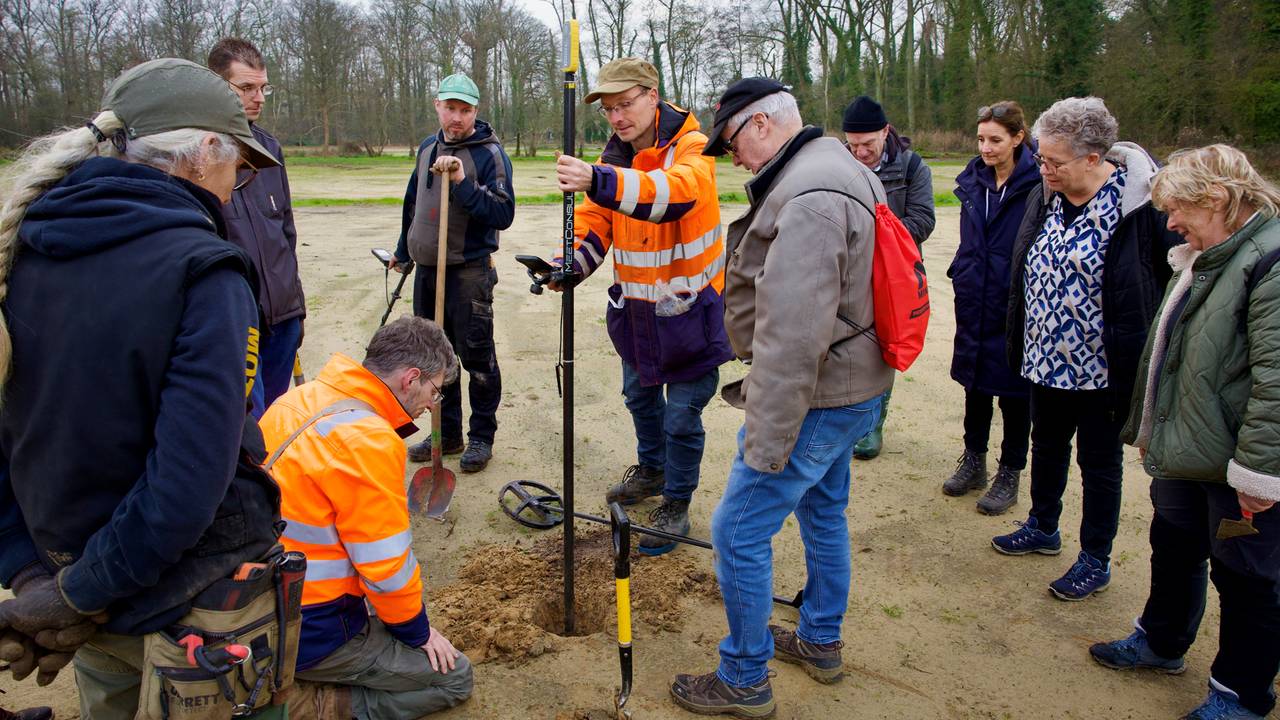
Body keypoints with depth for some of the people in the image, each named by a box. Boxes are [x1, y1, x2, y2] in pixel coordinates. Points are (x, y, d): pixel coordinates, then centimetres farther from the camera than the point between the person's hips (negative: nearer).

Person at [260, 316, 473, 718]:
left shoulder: (300, 400, 1)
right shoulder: (367, 442, -25)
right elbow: (387, 566, -19)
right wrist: (418, 632, 0)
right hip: (310, 634, -8)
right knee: (455, 677, 4)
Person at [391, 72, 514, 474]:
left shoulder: (489, 152, -10)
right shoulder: (428, 148, 11)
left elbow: (503, 214, -20)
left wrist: (463, 183, -28)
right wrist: (403, 252, 31)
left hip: (469, 272, -7)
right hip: (427, 270, 7)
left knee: (477, 357, 0)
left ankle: (482, 437, 13)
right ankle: (447, 434, 26)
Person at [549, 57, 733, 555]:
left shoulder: (691, 149, -19)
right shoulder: (616, 157, 3)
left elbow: (676, 191, -42)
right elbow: (596, 219, -1)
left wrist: (599, 180, -57)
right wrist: (571, 262, -23)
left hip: (687, 307, -7)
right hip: (635, 304, 7)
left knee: (682, 415, 1)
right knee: (639, 394, 24)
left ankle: (676, 505, 21)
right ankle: (652, 470, 47)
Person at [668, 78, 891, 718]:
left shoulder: (807, 201, -25)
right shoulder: (841, 173, 11)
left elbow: (791, 339, -30)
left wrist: (765, 442, -26)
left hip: (818, 401, -11)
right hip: (849, 386, 11)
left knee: (738, 532, -1)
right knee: (823, 512, 24)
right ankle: (820, 643, 43)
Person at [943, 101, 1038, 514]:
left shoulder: (1036, 185, -14)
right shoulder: (974, 181, 5)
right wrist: (961, 279, 8)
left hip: (1014, 307, -6)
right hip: (974, 304, 6)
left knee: (1013, 392, 8)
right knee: (974, 384, 16)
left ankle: (1009, 475, 22)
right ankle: (973, 461, 32)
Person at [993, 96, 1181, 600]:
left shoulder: (1140, 201, -19)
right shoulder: (1044, 198, -1)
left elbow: (1177, 275, -12)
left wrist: (1139, 359, -11)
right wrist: (1018, 346, 11)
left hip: (1103, 367, -6)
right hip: (1046, 360, 6)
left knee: (1099, 460, 10)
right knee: (1046, 445, 22)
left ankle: (1096, 561, 28)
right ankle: (1042, 529, 43)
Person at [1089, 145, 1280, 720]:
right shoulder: (1204, 257, 10)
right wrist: (1150, 429, 19)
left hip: (1234, 464, -9)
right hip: (1183, 451, 9)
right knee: (1174, 548, 24)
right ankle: (1161, 642, 45)